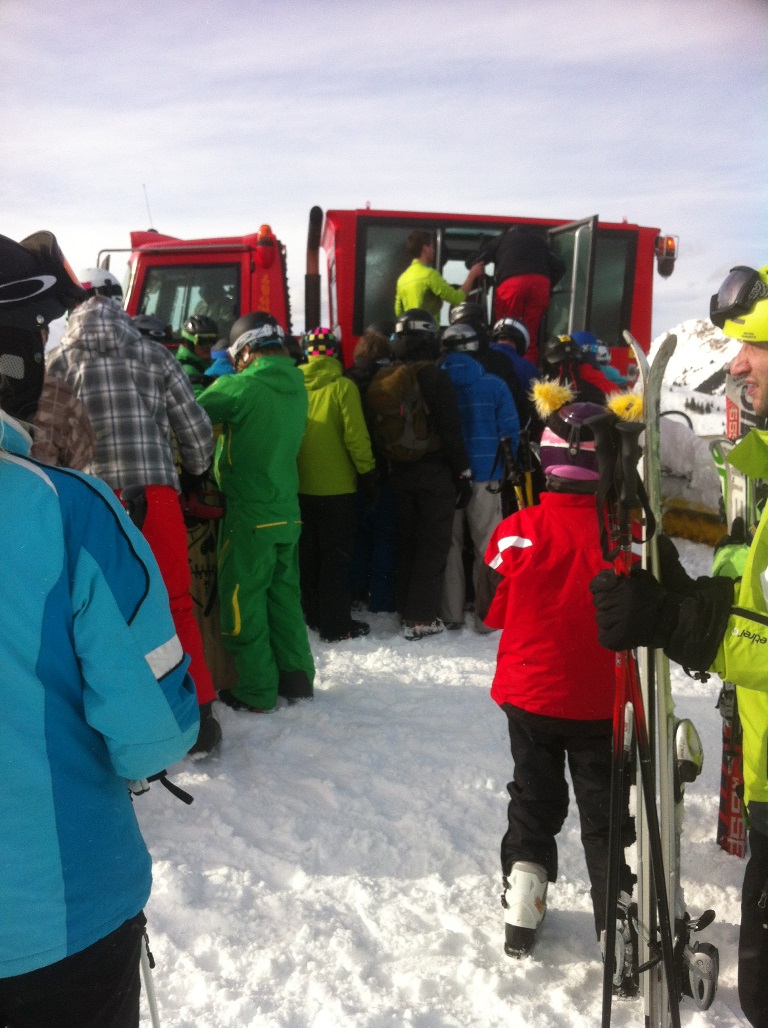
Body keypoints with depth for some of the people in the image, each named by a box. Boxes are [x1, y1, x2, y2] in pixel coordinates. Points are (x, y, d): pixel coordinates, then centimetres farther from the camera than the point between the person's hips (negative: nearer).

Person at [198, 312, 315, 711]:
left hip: (249, 515, -7)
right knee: (283, 594, 17)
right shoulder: (296, 386, 6)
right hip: (287, 512, 7)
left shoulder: (240, 386, -15)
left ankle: (256, 690, 11)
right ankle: (296, 676, 24)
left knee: (243, 602, 4)